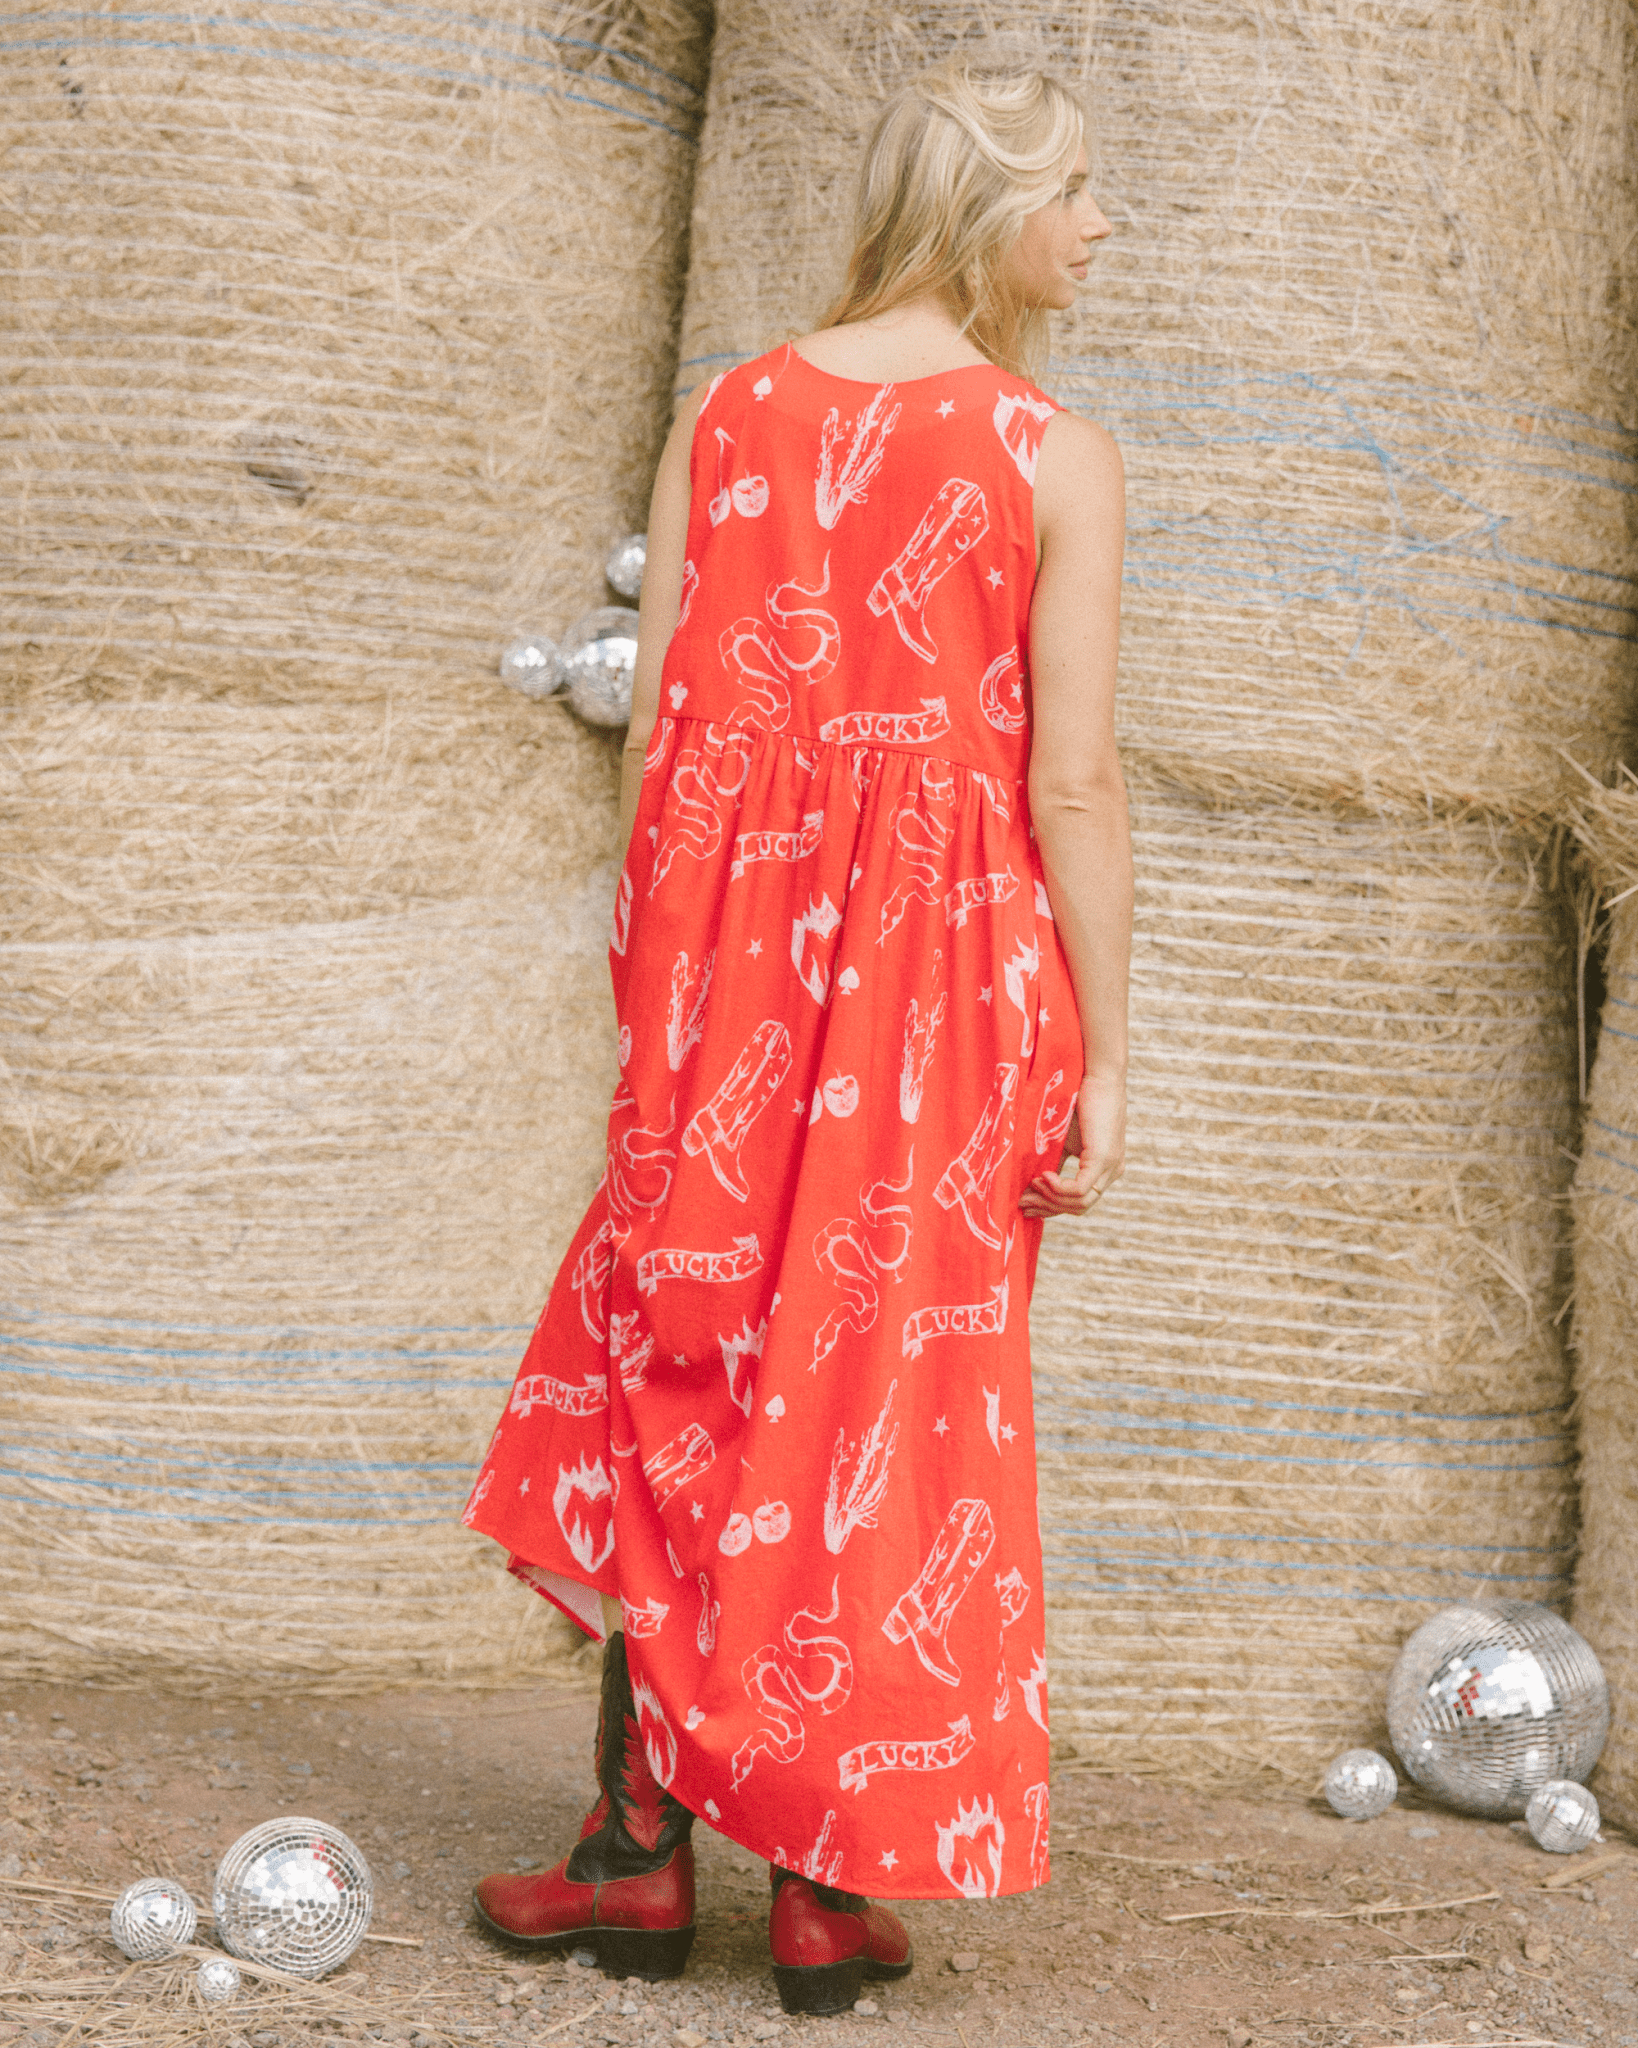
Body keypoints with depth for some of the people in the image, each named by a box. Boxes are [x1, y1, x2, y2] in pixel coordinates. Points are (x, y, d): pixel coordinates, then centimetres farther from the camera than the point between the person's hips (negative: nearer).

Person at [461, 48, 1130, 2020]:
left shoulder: (727, 412, 5)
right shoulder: (1056, 456, -6)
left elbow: (654, 731, 4)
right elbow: (1074, 782, -10)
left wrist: (661, 979, 13)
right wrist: (1102, 1050, -4)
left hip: (736, 950, 3)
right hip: (952, 959, -3)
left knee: (685, 1377, 12)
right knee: (899, 1397, 6)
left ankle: (641, 1847, 13)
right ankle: (838, 1885, 12)